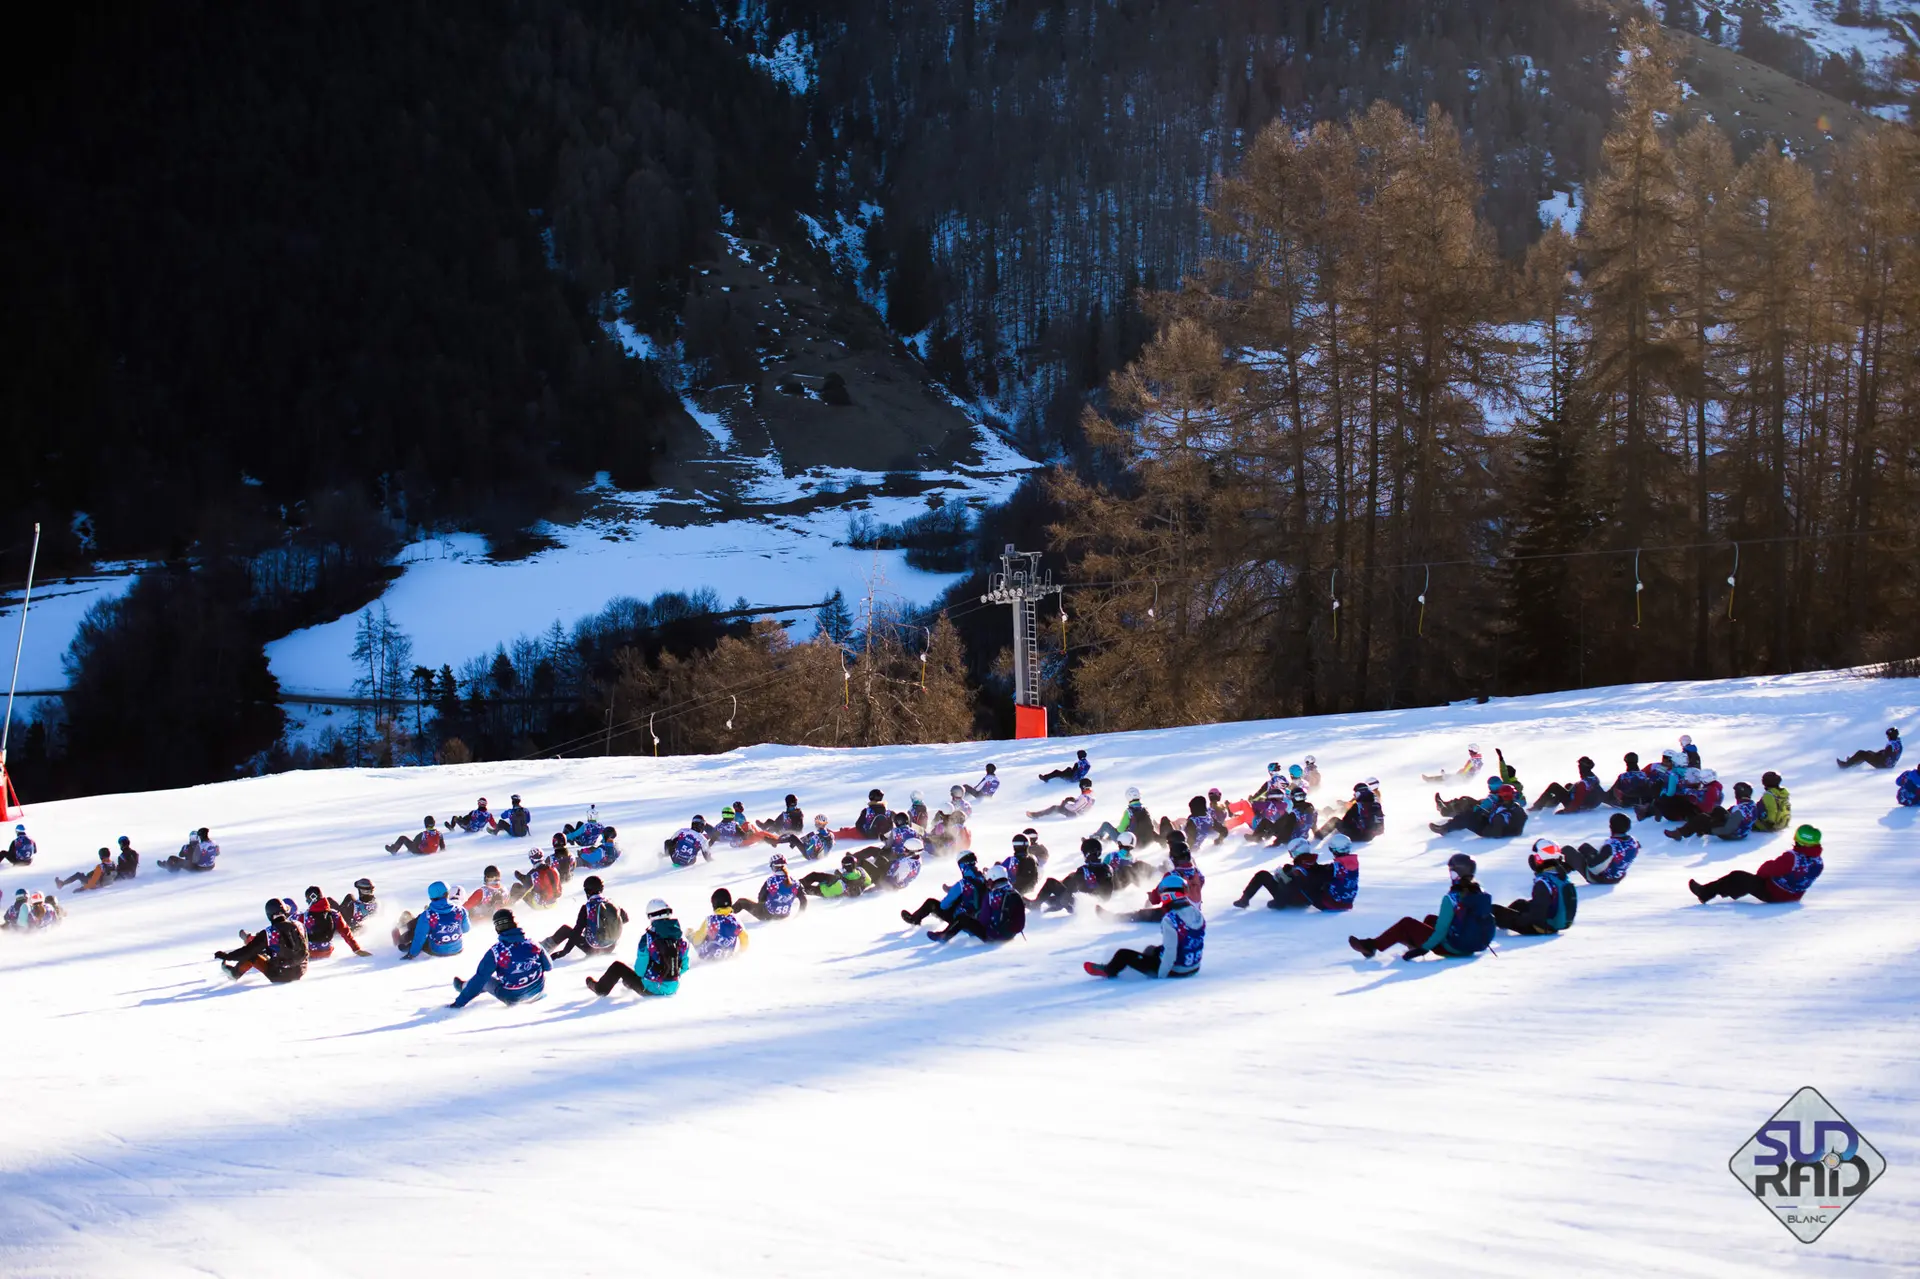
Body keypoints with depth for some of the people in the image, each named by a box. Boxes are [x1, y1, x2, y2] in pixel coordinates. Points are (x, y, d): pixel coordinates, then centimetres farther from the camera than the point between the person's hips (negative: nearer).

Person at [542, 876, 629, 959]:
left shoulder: (586, 907, -15)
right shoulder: (612, 904, -3)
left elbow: (577, 931, -15)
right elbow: (625, 918, 13)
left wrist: (564, 951, -11)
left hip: (593, 949, -4)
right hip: (611, 947, 4)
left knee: (565, 929, 13)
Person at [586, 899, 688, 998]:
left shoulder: (648, 938, -16)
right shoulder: (681, 939, -5)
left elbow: (639, 970, -11)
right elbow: (683, 967, 6)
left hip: (651, 989, -4)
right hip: (673, 988, 4)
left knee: (617, 966, 18)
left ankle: (600, 988, 41)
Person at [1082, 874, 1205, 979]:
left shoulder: (1169, 920, -25)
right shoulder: (1198, 914, -3)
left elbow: (1170, 952, -26)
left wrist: (1161, 975, -13)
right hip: (1193, 968, 7)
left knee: (1123, 954, 10)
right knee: (1152, 950, 34)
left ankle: (1108, 971, 42)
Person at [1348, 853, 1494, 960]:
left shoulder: (1452, 899, -22)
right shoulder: (1481, 893, -3)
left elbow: (1441, 931, -21)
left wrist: (1422, 949, -12)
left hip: (1451, 948, -7)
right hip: (1475, 945, 7)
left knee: (1407, 924, 7)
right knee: (1430, 919, 30)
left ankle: (1371, 946, 18)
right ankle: (1413, 940, 56)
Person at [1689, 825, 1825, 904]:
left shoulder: (1791, 857, -31)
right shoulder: (1818, 863, -11)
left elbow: (1770, 869, -21)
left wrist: (1762, 870, 3)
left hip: (1772, 894, -7)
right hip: (1795, 896, 7)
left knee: (1736, 877, 5)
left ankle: (1705, 892, 14)